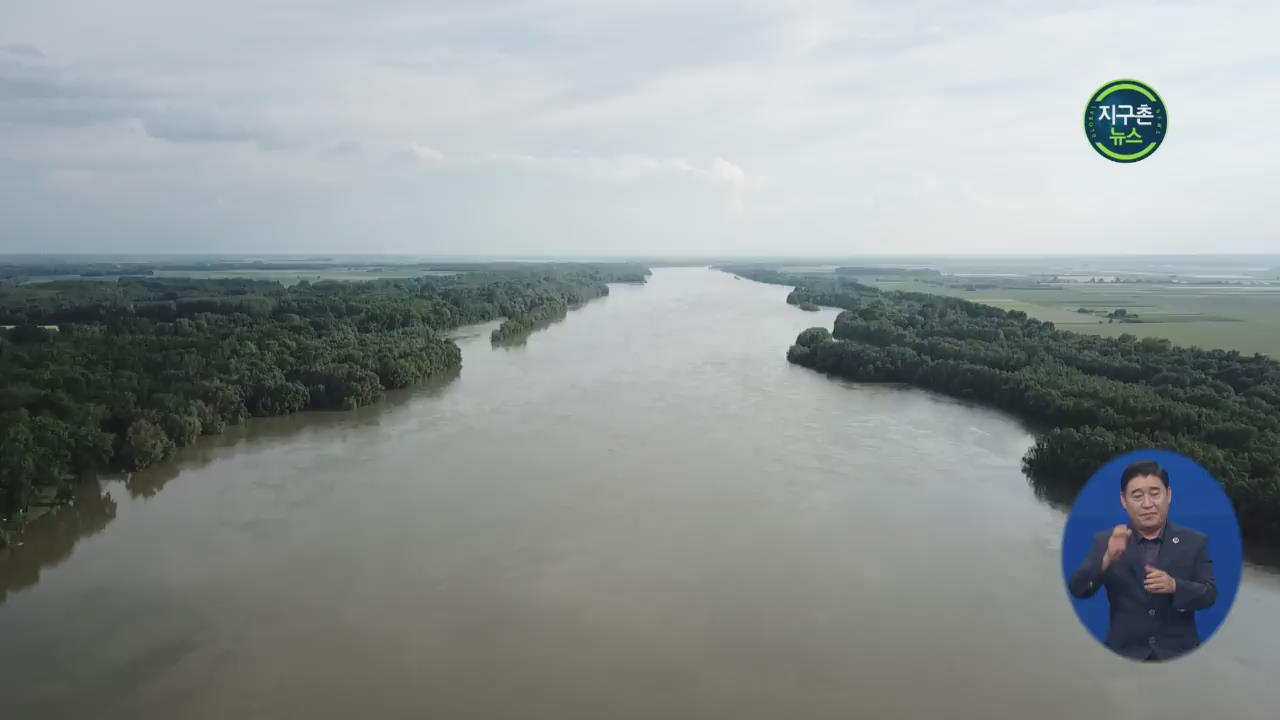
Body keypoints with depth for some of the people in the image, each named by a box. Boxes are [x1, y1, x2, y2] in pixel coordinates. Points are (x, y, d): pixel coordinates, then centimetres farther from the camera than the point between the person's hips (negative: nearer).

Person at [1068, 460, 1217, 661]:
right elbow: (1078, 589, -10)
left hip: (1178, 653, 1)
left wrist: (1174, 586, -23)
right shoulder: (1105, 541, -1)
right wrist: (1108, 558, -27)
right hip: (1124, 654, -1)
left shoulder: (1194, 542, 2)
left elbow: (1209, 595, -2)